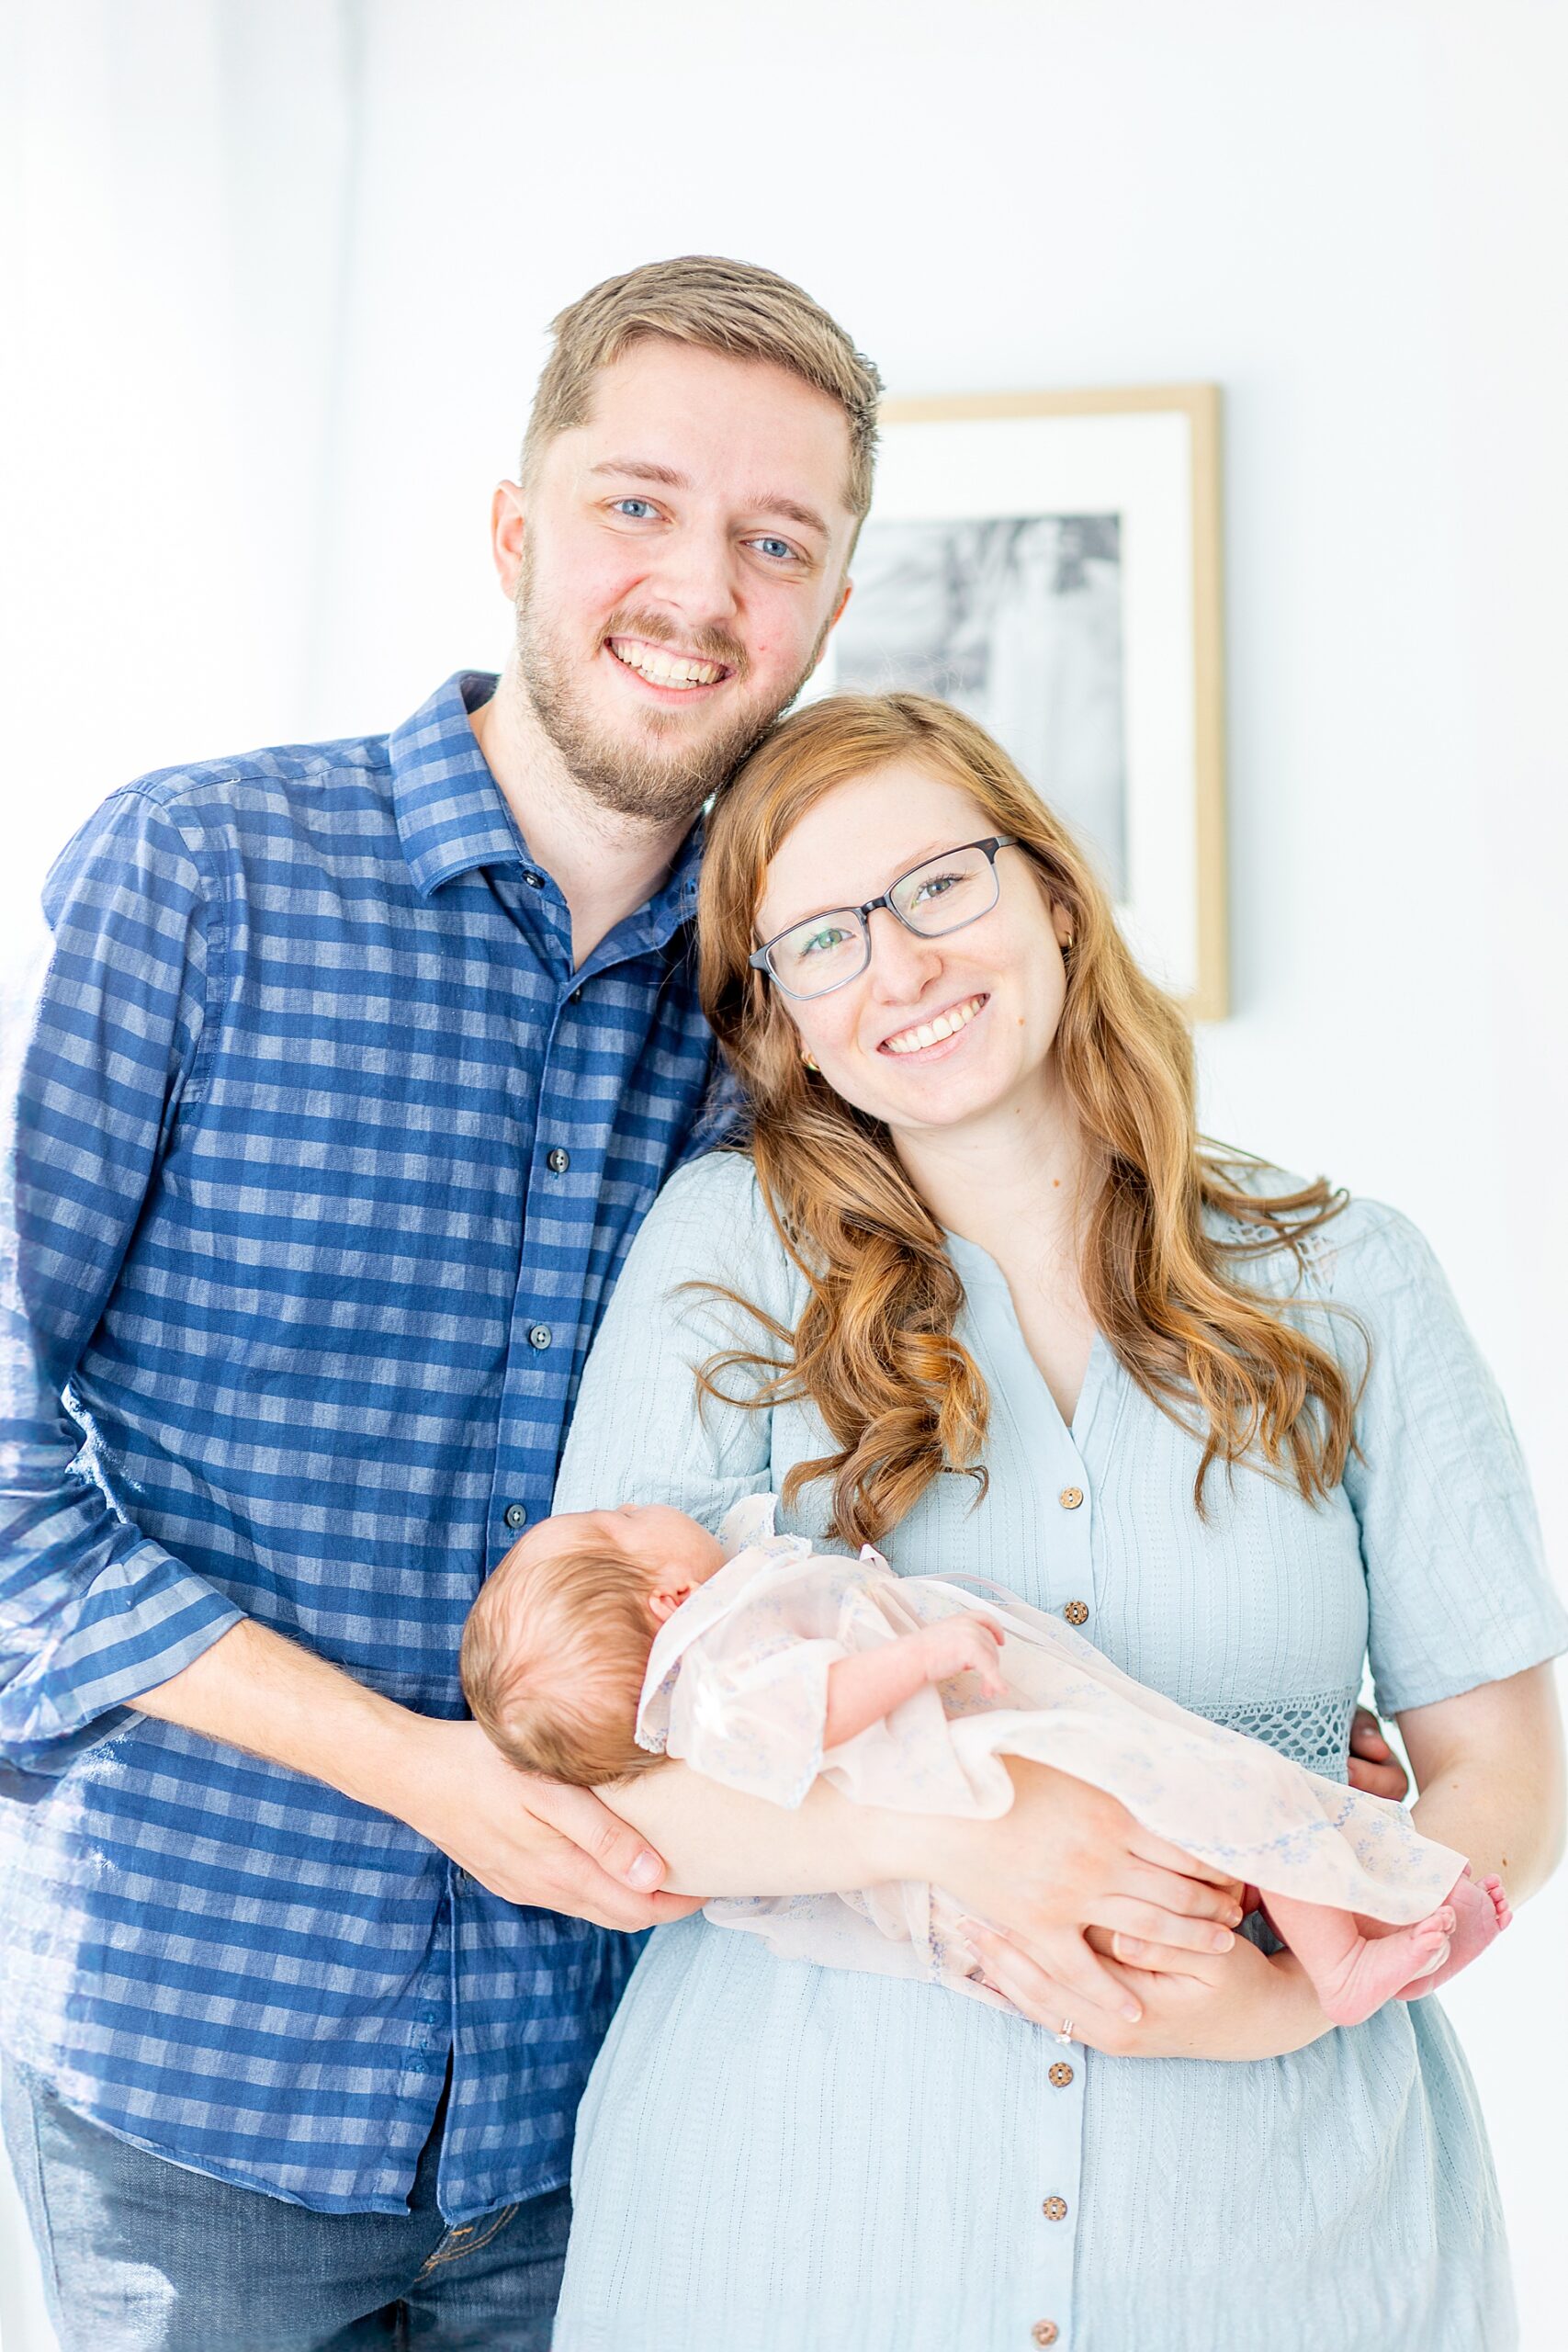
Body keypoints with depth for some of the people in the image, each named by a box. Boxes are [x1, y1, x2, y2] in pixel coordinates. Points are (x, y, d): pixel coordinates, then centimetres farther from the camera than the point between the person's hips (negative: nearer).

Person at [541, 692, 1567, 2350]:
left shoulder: (1344, 1283, -1)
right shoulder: (732, 1248, -6)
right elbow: (580, 1787, -9)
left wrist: (1304, 1991, -15)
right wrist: (934, 1826, -24)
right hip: (799, 2200, -1)